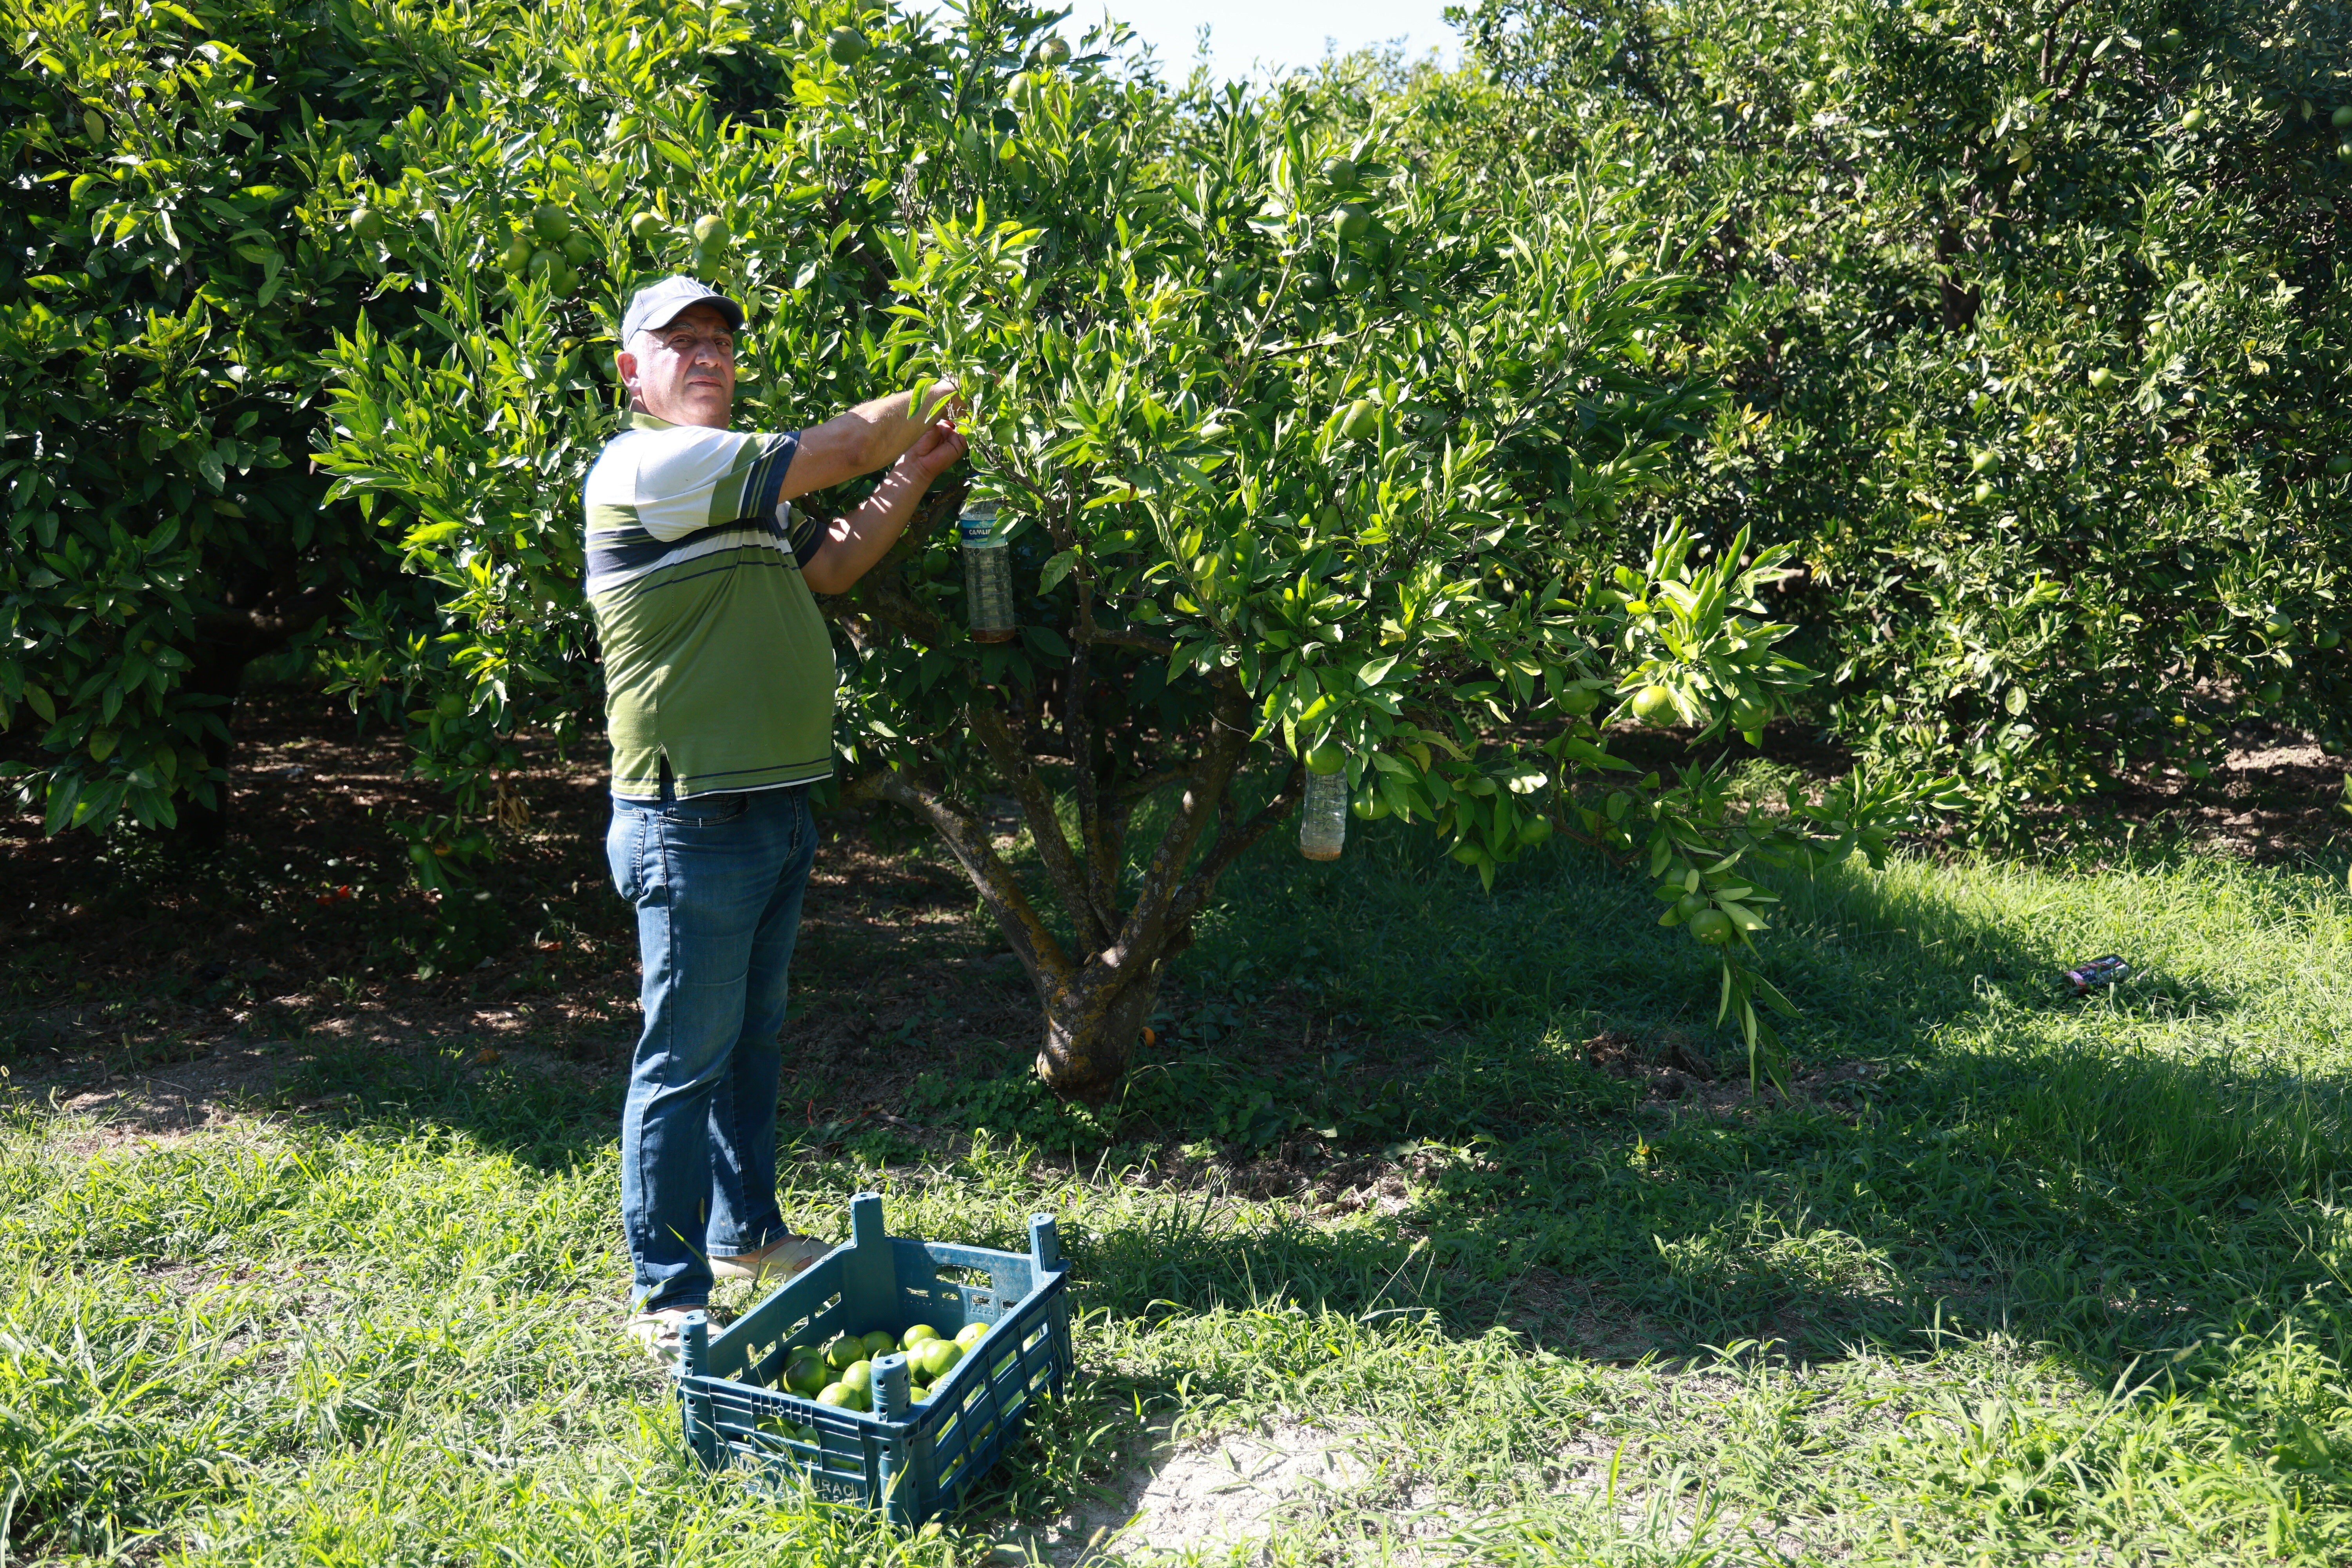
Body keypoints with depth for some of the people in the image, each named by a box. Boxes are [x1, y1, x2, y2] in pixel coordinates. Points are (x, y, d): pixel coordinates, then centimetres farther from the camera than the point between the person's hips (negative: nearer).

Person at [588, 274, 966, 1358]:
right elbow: (834, 450, -15)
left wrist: (915, 473, 11)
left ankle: (744, 1230, 35)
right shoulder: (647, 464, -13)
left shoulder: (739, 488, 19)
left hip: (774, 812, 10)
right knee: (685, 1059, -2)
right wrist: (926, 404, 1)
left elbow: (830, 568, 22)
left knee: (753, 1038, 20)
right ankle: (667, 1293, 10)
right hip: (693, 822, -10)